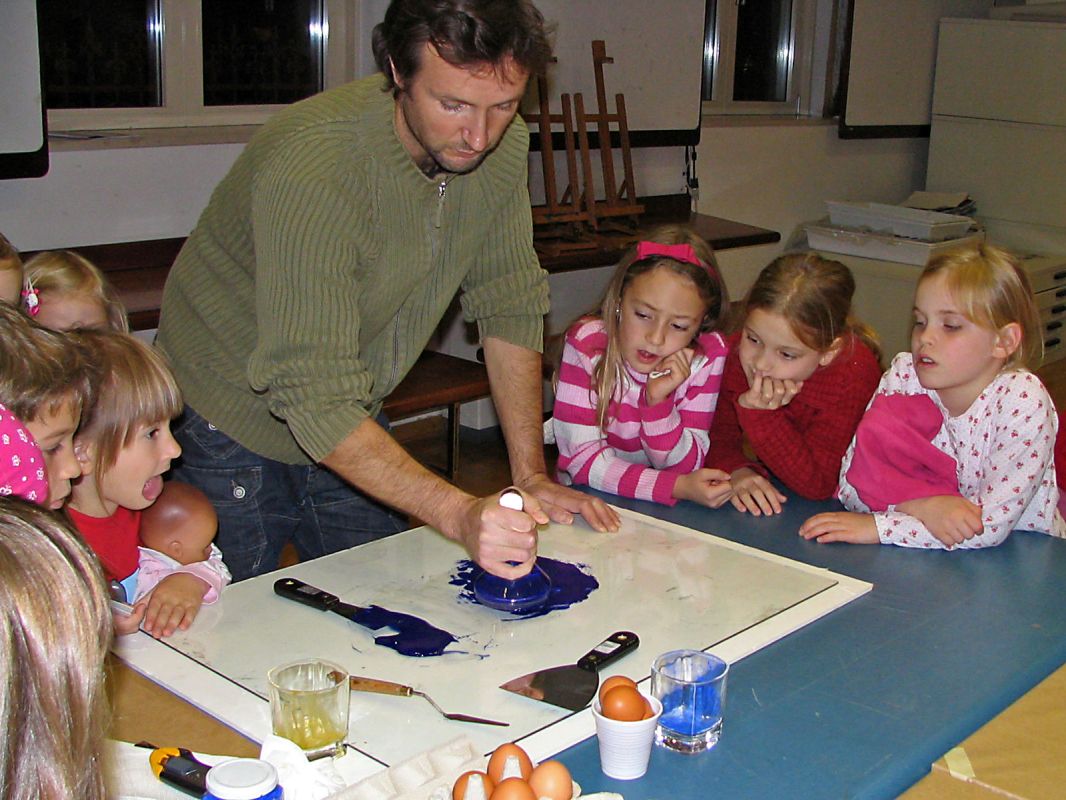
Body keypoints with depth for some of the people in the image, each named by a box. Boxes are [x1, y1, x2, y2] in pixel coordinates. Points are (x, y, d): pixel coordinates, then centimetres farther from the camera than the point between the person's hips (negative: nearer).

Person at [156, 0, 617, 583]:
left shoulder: (502, 147, -13)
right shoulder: (312, 164, -34)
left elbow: (509, 306, -5)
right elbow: (313, 395, -38)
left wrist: (531, 476, -11)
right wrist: (459, 515, -47)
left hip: (351, 421, 6)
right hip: (233, 432, -5)